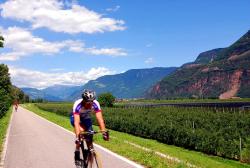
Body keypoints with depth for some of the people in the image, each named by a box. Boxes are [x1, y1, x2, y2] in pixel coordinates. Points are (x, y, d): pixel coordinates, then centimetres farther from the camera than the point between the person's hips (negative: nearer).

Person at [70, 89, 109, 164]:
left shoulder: (95, 104, -31)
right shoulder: (77, 104, -38)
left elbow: (100, 119, -36)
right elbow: (76, 122, -44)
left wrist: (104, 132, -46)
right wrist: (77, 136, -53)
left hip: (86, 118, 3)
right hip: (75, 117, -3)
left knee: (89, 139, -9)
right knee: (81, 130, -32)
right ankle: (77, 154, -16)